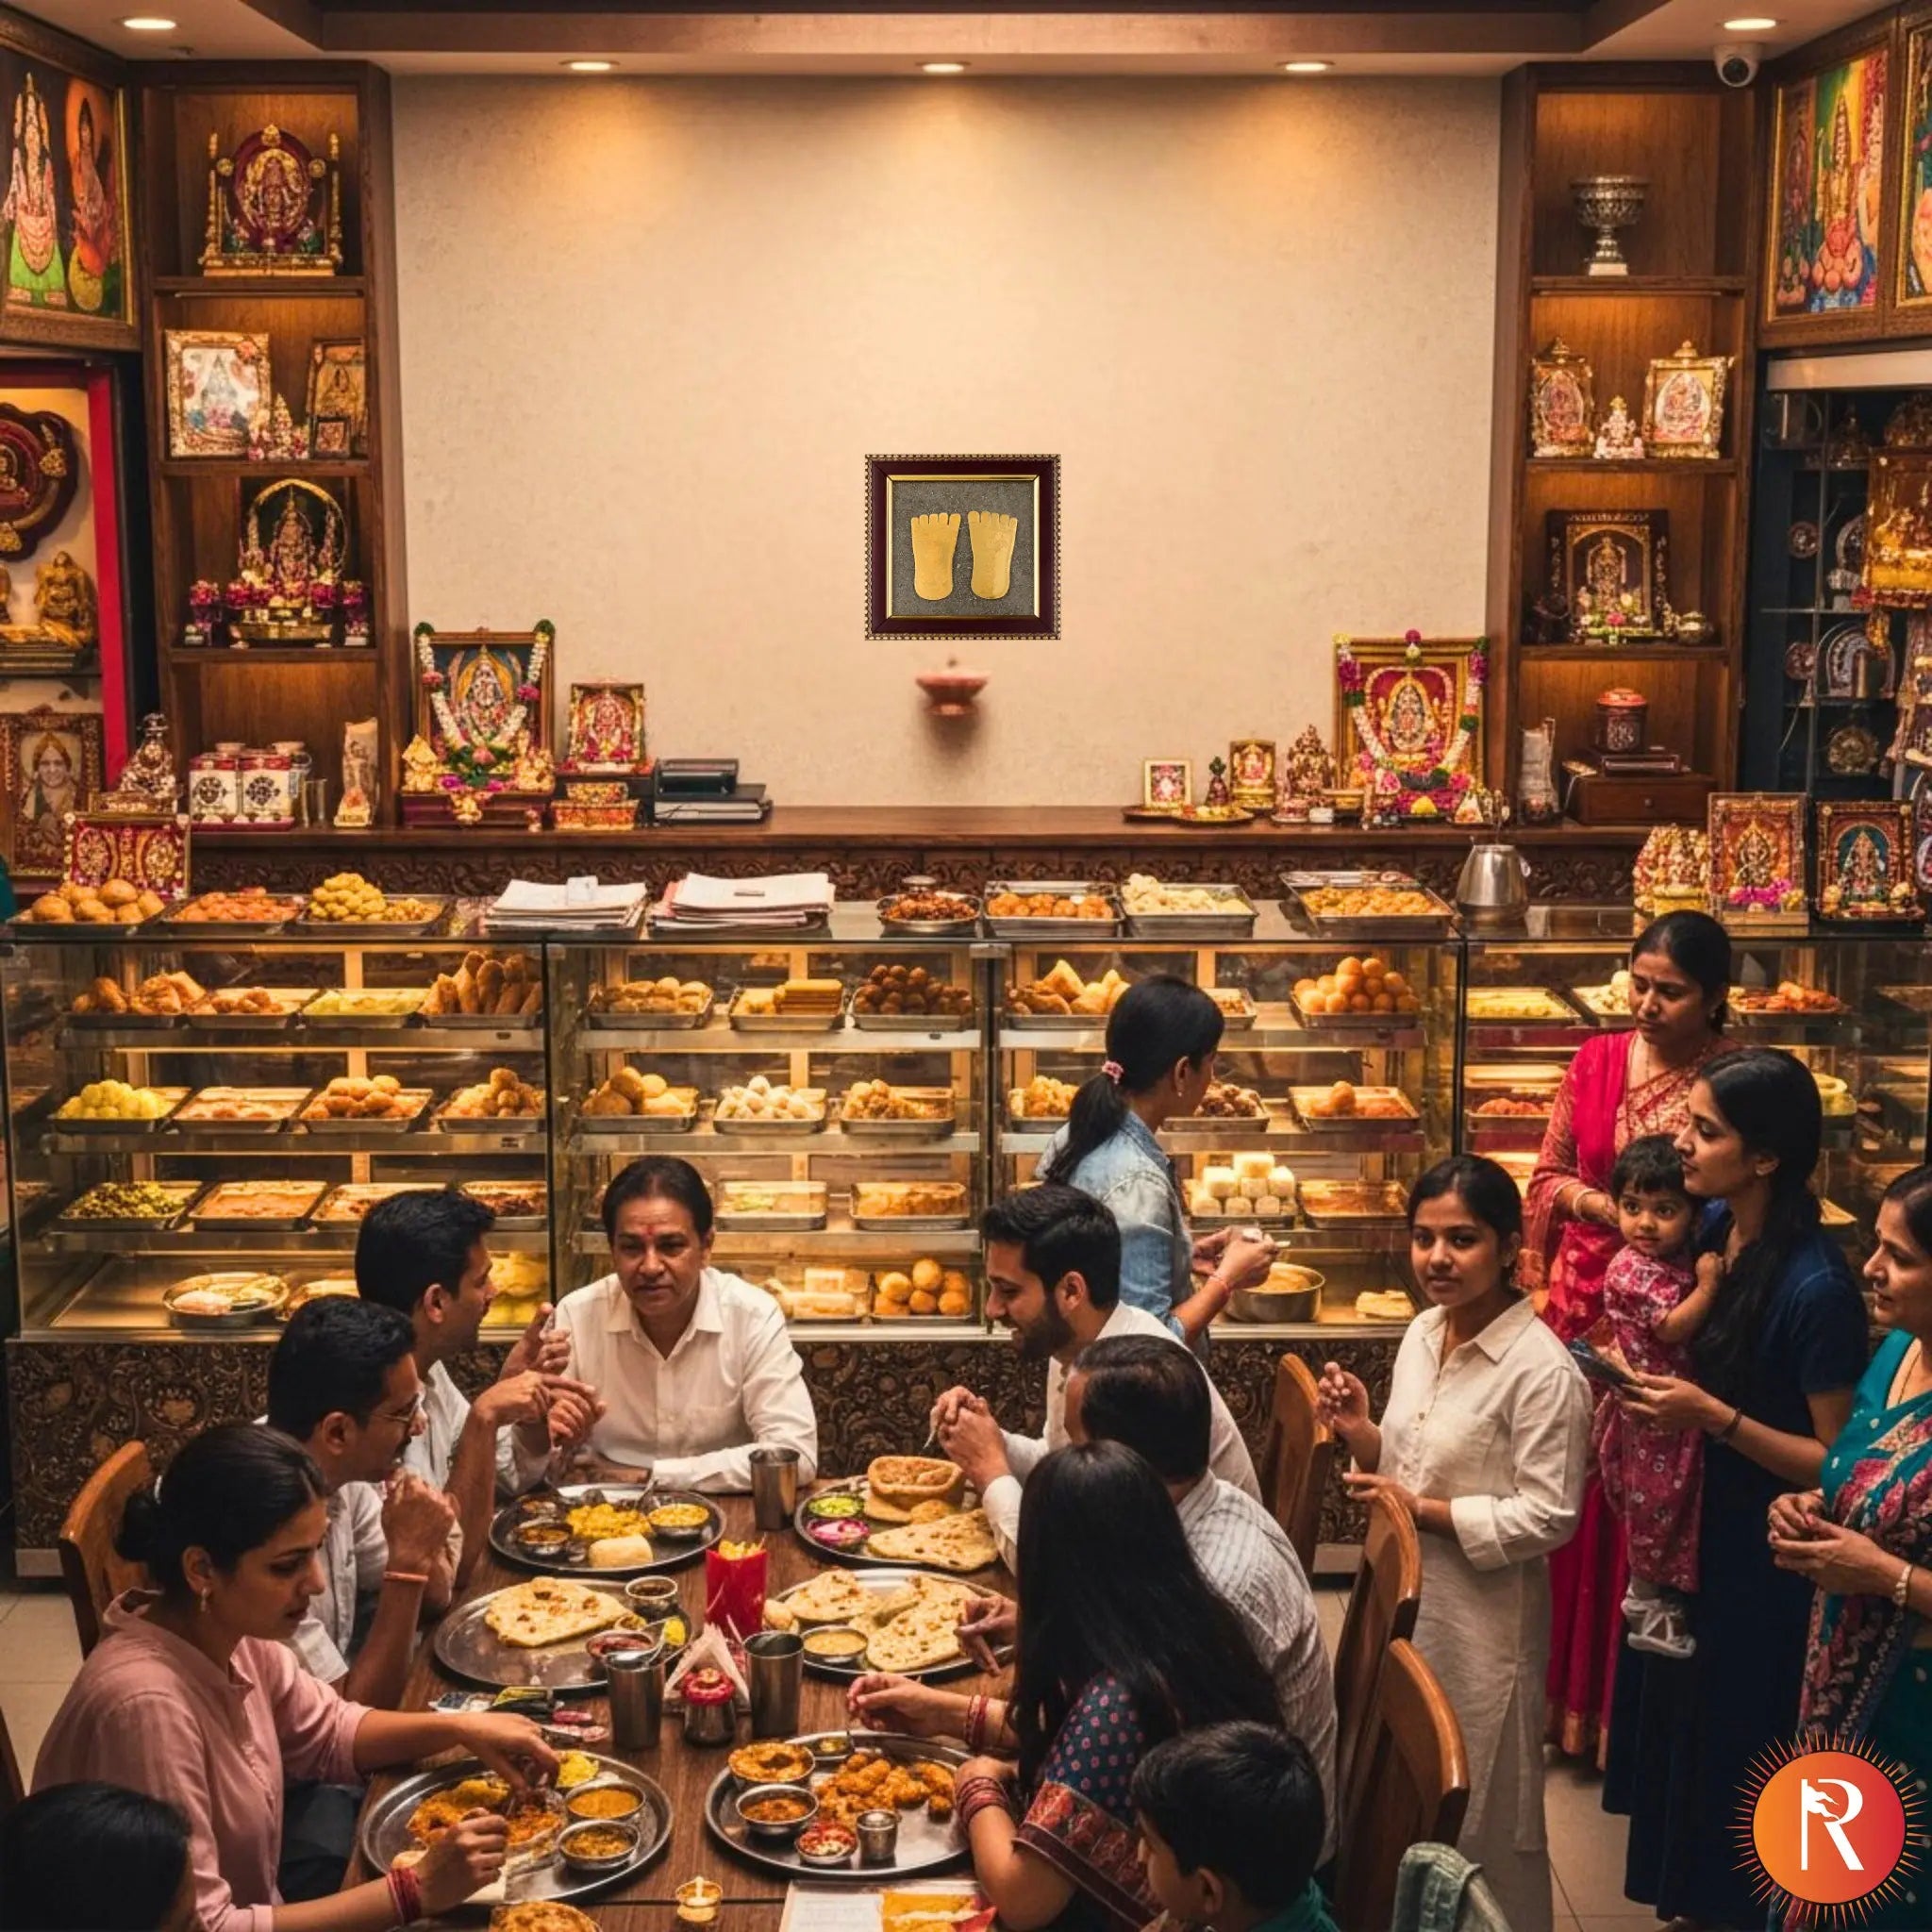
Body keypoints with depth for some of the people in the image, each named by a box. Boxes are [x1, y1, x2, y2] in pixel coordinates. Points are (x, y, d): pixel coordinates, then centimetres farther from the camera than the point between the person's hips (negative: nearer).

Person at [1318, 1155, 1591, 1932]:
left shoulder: (1541, 1369, -21)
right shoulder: (1422, 1330, 3)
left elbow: (1549, 1517, -21)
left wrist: (1421, 1510, -20)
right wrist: (1361, 1433, -7)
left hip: (1483, 1613, -7)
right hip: (1406, 1594, 7)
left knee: (1481, 1809, 9)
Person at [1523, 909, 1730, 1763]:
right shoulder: (1597, 1060, 3)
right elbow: (1548, 1173, 9)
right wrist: (1602, 1205, -3)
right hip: (1582, 1301, 4)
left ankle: (1622, 1708, 20)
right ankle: (1559, 1695, 25)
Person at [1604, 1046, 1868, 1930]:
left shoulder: (1814, 1286, -28)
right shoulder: (1715, 1227, -5)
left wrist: (1716, 1419, -28)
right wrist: (1655, 1376, -2)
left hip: (1767, 1559, -8)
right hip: (1700, 1527, 8)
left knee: (1735, 1746, 11)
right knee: (1685, 1721, 24)